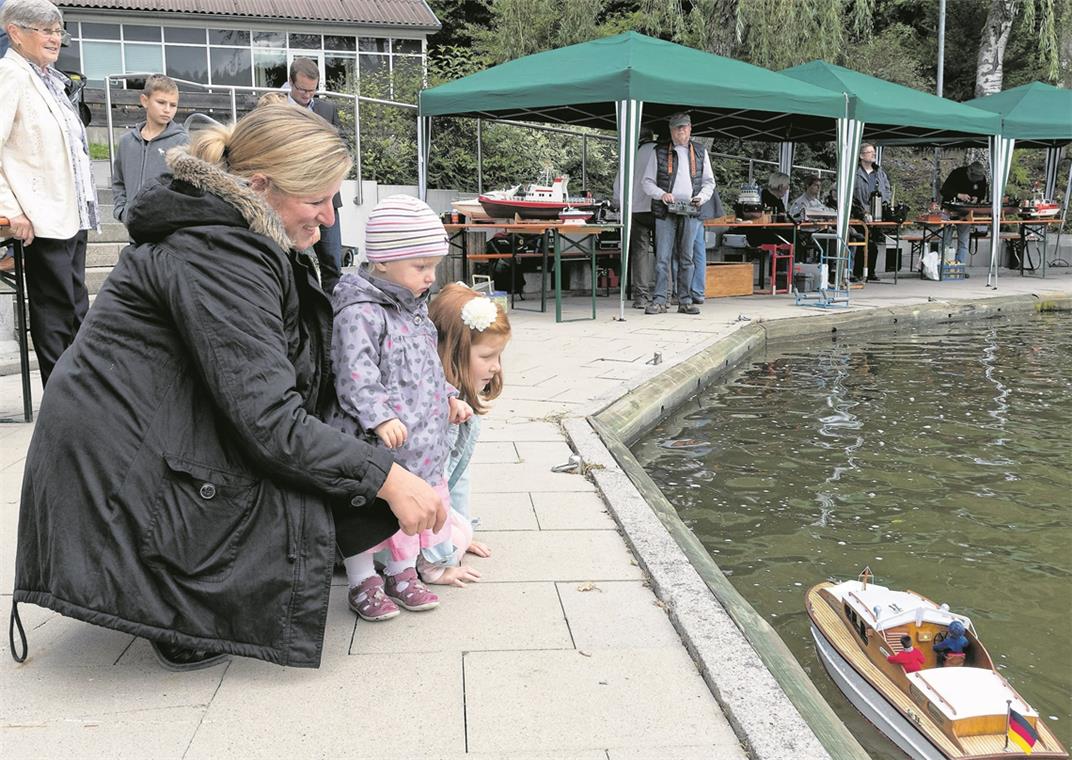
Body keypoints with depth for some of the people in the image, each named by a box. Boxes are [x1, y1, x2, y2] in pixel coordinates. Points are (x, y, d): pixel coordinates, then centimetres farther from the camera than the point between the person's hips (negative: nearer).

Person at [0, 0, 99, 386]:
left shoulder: (48, 79, 17)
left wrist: (83, 208, 17)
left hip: (72, 215, 9)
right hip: (44, 219, -9)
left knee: (76, 311, 12)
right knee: (55, 314, -3)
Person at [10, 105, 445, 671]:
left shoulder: (235, 239, 9)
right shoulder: (217, 254, -23)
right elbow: (267, 418, -27)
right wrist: (389, 479, -22)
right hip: (119, 482, -10)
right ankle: (187, 625, -1)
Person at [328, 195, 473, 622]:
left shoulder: (415, 307, 12)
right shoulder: (359, 312, -19)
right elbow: (355, 374, -26)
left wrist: (449, 396, 18)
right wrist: (379, 416, -33)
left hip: (418, 439, 9)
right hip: (374, 444, -9)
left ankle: (401, 573, 36)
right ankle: (362, 583, 22)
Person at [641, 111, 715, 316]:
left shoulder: (700, 152, 13)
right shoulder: (659, 152, 6)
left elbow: (709, 182, 17)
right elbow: (647, 182, 6)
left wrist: (701, 197, -3)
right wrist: (661, 194, -12)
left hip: (690, 212, 2)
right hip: (665, 212, -2)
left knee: (686, 258, 6)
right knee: (662, 257, -6)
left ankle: (685, 301, 10)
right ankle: (659, 301, -4)